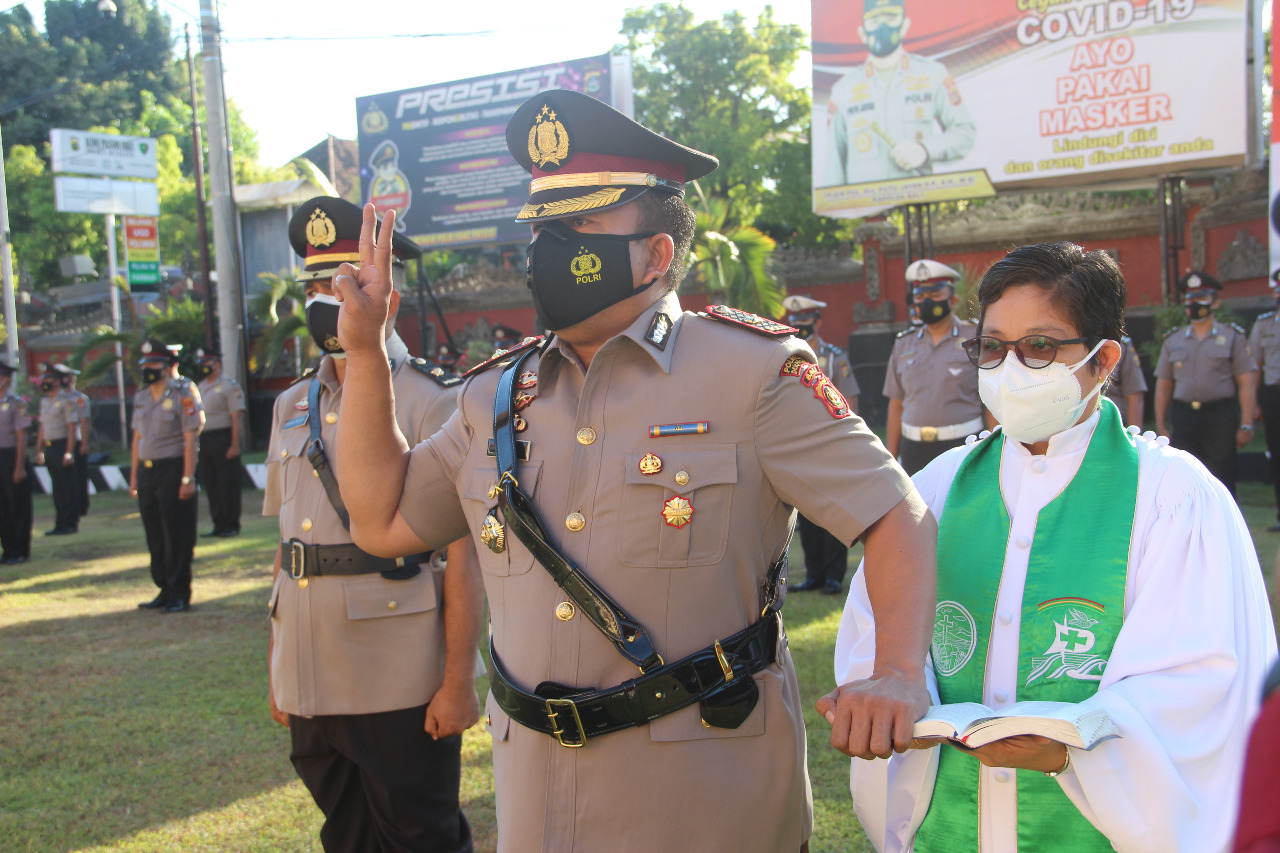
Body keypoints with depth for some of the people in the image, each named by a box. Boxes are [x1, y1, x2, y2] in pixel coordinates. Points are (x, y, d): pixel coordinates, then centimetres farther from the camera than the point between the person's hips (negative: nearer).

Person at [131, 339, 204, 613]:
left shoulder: (183, 393, -8)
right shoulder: (141, 397, 13)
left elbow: (191, 438, -13)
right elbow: (137, 437, 17)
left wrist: (188, 478, -17)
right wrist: (134, 475, 13)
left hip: (173, 470, -7)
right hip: (147, 472, 7)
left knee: (177, 536, -2)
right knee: (155, 536, 11)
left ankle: (180, 593, 6)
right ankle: (165, 590, 21)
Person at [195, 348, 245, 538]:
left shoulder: (229, 385, -6)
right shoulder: (200, 387, 17)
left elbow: (237, 417, -12)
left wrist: (235, 445, -19)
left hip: (223, 439, -7)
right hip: (204, 441, 7)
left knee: (228, 484, -3)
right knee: (211, 485, 9)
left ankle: (231, 525, 3)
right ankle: (219, 524, 16)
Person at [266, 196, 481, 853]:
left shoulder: (432, 403, -8)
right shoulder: (293, 407, 12)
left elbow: (462, 554, -11)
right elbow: (287, 546, 16)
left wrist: (458, 680, -14)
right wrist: (277, 669, 15)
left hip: (402, 691, -6)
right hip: (310, 685, 6)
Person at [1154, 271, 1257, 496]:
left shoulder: (1232, 337, 3)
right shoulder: (1173, 340, 12)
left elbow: (1247, 384, -1)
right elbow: (1163, 386, 13)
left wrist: (1246, 425, -9)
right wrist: (1161, 426, 7)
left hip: (1220, 416, -3)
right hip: (1183, 416, 3)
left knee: (1222, 483, 1)